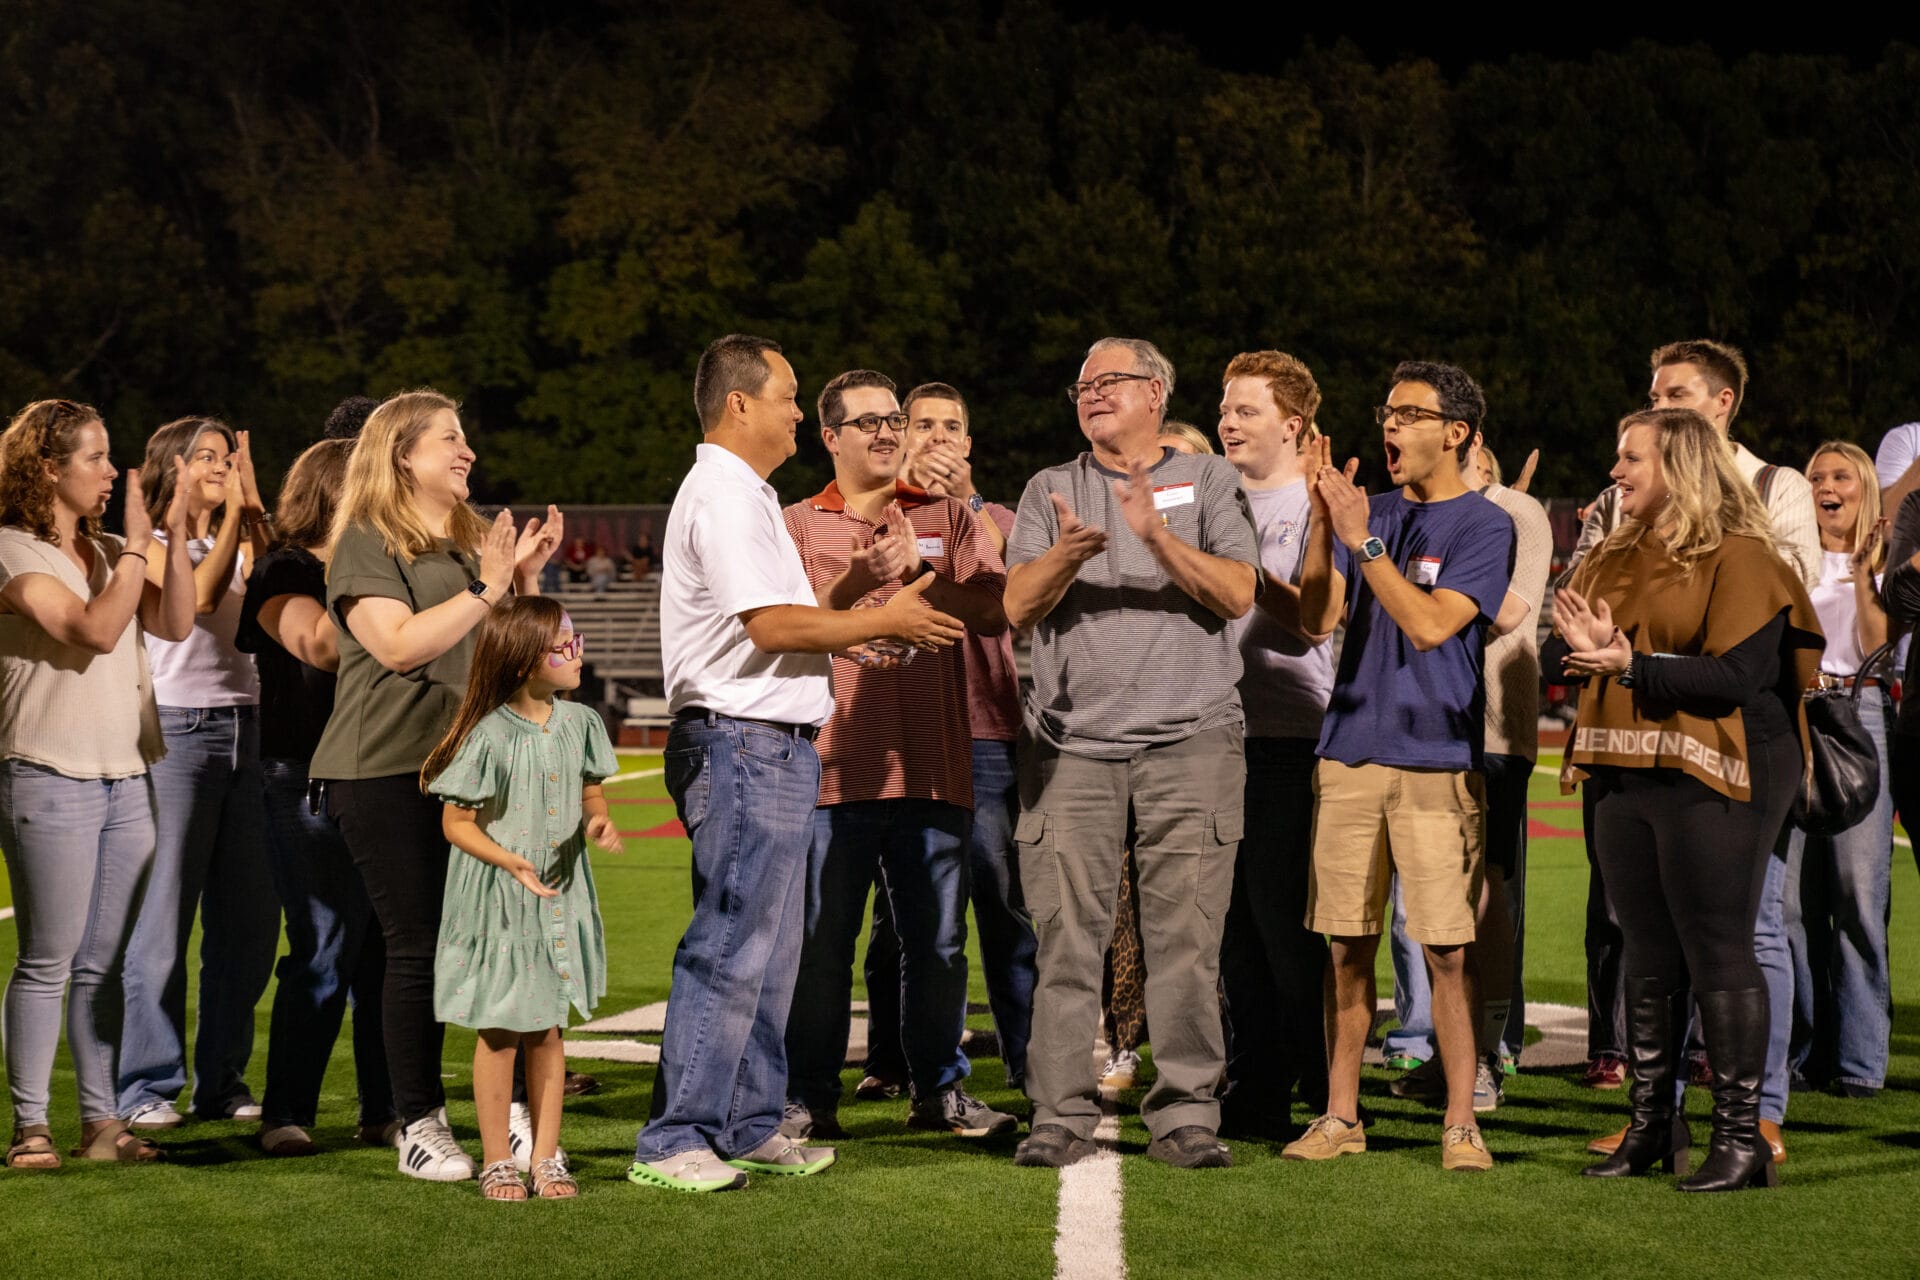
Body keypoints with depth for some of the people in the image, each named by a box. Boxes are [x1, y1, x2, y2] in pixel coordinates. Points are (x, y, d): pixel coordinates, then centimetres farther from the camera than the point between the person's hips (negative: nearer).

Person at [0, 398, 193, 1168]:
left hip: (125, 779, 7)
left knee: (103, 962, 9)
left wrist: (175, 533, -2)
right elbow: (96, 631, -18)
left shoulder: (107, 553, 16)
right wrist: (137, 547, -11)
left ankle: (102, 1121, 12)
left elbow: (175, 624, 4)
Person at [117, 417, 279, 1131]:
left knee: (249, 918, 6)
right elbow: (200, 596, -19)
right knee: (163, 919, -6)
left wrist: (252, 507, -8)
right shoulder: (150, 547, -1)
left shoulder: (239, 544, 17)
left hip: (243, 731, 6)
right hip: (177, 731, -6)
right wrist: (231, 518, -15)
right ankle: (147, 1087, 0)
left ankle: (222, 1082, 14)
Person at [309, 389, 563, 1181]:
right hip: (389, 772, -6)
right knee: (417, 947, -5)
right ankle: (418, 1127, 3)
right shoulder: (366, 544, -3)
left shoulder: (475, 539, 19)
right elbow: (399, 644, -17)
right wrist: (485, 589, -14)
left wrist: (526, 576, 5)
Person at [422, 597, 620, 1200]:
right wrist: (509, 861, -23)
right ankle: (496, 1161, 13)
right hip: (497, 901, -5)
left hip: (561, 896, 5)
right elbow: (456, 822, -10)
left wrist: (598, 822, -7)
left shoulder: (578, 722, 2)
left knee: (547, 1029, 9)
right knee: (499, 1031, 3)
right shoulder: (489, 736, -15)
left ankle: (547, 1157, 16)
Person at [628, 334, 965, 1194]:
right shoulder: (721, 498, -13)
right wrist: (883, 621, -11)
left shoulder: (742, 495, 21)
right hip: (743, 743, -11)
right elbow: (770, 624, -21)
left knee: (768, 950, 14)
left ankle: (750, 1129, 20)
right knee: (729, 948, -10)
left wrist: (859, 634, 15)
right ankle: (672, 1140, -7)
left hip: (771, 747, 11)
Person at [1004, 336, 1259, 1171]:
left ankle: (1185, 1116, 1)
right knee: (1066, 938, -2)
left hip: (1189, 738, -1)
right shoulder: (1051, 490, 15)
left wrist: (1160, 539, -16)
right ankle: (1061, 1116, 3)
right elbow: (1018, 607, 3)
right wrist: (1066, 555, -16)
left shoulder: (1208, 481, 12)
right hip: (1072, 740, 1)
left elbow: (1238, 594, -2)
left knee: (1185, 938, -3)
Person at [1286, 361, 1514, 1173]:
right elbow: (1317, 617, 4)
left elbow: (1430, 625, -15)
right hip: (1350, 754, 4)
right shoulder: (1371, 514, 13)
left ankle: (1461, 1123, 2)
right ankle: (1341, 1116, 14)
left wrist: (1361, 540, -16)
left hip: (1438, 762, -4)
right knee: (1348, 946, 7)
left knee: (1447, 951, -5)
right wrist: (1321, 524, -7)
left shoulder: (1483, 527, -2)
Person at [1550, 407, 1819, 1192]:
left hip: (1710, 780, -7)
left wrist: (1631, 664, -21)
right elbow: (1556, 659, 12)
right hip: (1626, 775, 7)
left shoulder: (1740, 559, -7)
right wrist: (1581, 648, -11)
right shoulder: (1614, 560, 16)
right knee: (1648, 957, 12)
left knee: (1718, 952, -7)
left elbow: (1739, 677, -17)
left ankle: (1740, 1137, -2)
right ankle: (1652, 1125, 20)